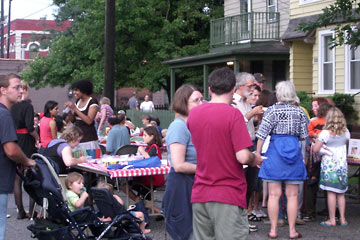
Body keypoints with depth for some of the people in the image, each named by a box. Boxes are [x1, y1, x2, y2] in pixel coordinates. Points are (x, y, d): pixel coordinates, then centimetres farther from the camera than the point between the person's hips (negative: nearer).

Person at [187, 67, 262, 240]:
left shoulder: (193, 113, 6)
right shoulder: (233, 114, -13)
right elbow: (243, 156, -19)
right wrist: (255, 159, 3)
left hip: (200, 195, 6)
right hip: (229, 194, -6)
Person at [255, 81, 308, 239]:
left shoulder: (272, 110, -6)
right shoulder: (300, 112, 3)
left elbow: (262, 134, -9)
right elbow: (303, 136, 8)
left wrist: (257, 153, -1)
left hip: (275, 151, -2)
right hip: (294, 150, 2)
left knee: (274, 194, 3)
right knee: (292, 195, 7)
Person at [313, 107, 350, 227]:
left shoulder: (325, 133, -13)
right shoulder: (345, 132, 1)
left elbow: (316, 149, -14)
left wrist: (317, 139, 5)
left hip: (329, 164, -4)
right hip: (342, 164, 4)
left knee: (331, 192, -2)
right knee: (341, 193, 11)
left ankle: (332, 220, 0)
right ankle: (342, 219, 14)